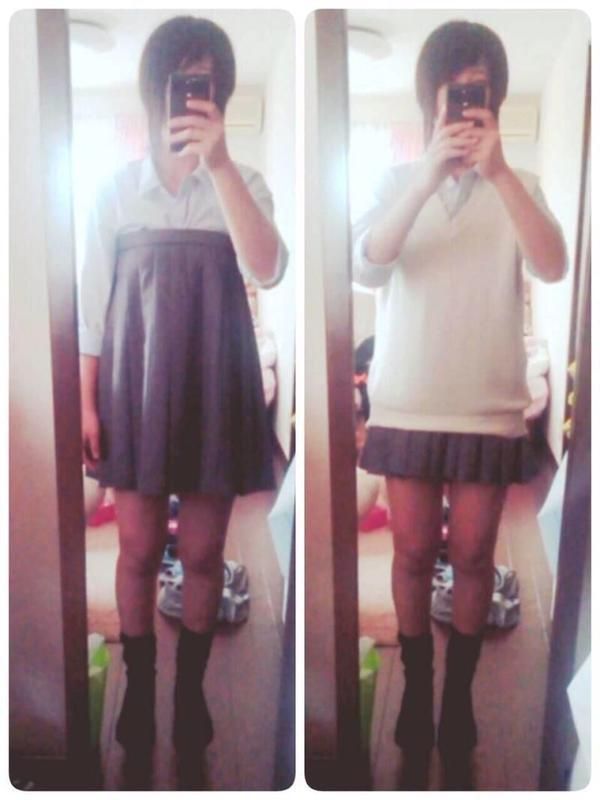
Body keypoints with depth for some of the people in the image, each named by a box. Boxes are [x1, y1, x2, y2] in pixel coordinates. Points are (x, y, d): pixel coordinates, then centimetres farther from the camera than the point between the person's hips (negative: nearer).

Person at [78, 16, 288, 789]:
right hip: (137, 384, 1)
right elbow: (94, 300, 4)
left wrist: (219, 161, -25)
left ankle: (190, 690, 30)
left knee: (203, 554, 9)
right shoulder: (116, 188, 3)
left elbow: (267, 270, -19)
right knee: (139, 550, 9)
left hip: (213, 387, 0)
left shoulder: (241, 183, 1)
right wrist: (87, 400, 0)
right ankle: (139, 691, 30)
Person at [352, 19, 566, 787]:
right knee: (414, 551, 8)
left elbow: (551, 266, -13)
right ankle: (416, 685, 28)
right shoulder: (398, 179, 4)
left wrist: (497, 172, -21)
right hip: (407, 402, 0)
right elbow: (366, 266, -14)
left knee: (473, 554, 7)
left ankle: (460, 690, 28)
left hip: (488, 406, 0)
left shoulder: (519, 185, 4)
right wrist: (431, 173, -22)